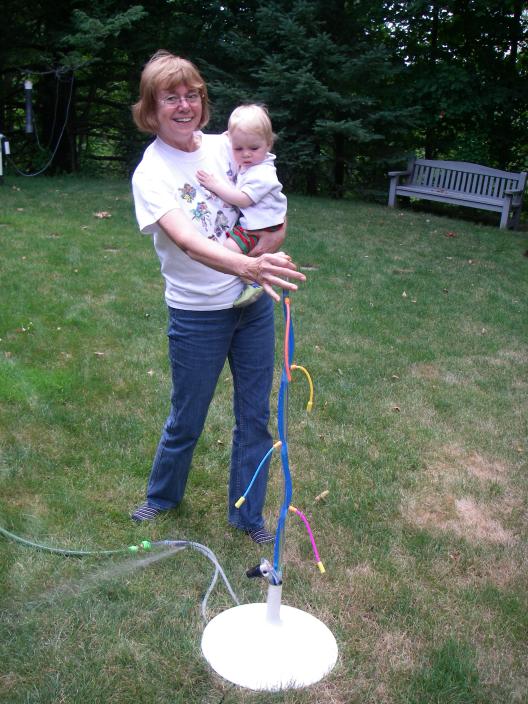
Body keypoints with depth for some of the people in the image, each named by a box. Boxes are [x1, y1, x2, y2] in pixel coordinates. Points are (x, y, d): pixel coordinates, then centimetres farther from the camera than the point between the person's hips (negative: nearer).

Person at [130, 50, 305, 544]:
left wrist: (273, 239, -17)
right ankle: (162, 496, 43)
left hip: (253, 304, 4)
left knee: (255, 416, 13)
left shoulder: (225, 146, 1)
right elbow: (187, 242, -30)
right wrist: (246, 266, -47)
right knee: (186, 420, 13)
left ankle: (247, 513, 34)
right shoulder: (150, 174, -13)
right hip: (197, 314, -4)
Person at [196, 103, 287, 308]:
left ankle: (253, 283, -11)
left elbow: (242, 199, -26)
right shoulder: (244, 165, 9)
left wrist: (215, 184, -23)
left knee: (229, 247, -24)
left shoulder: (262, 174, -21)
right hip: (244, 222, 11)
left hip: (260, 229, -11)